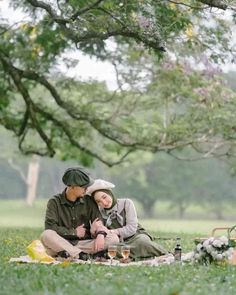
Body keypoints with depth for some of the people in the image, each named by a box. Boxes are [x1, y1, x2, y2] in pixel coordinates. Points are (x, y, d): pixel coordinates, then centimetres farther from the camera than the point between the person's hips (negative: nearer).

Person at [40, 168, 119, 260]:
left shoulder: (89, 201, 9)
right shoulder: (55, 202, -1)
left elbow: (98, 221, 4)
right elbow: (50, 227, -10)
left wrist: (100, 234, -19)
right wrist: (74, 232, -10)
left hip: (83, 243, 3)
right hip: (62, 242, -3)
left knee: (114, 238, -19)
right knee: (46, 236, -34)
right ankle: (80, 254, -36)